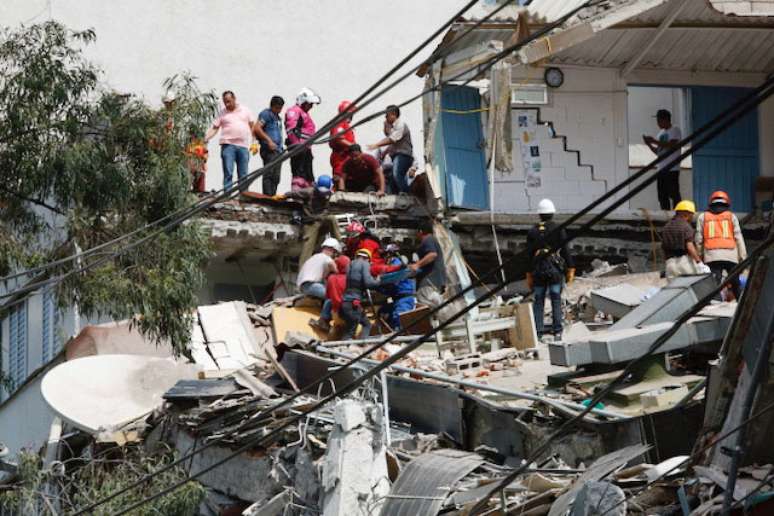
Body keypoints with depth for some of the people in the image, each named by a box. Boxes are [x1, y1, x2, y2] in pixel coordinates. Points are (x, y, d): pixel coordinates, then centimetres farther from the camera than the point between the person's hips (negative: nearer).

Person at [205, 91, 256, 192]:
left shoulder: (245, 110, 12)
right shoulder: (222, 113, 8)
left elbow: (252, 126, 14)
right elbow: (214, 128, 4)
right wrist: (206, 138, -13)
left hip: (243, 146, 2)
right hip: (228, 145, -2)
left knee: (243, 175, 4)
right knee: (228, 173, -8)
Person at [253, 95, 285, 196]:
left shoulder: (277, 117, 24)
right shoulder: (266, 114, -4)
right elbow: (256, 128, -16)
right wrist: (269, 140, -20)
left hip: (278, 150, 9)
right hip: (269, 150, -9)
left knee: (276, 177, 9)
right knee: (269, 174, -15)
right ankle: (267, 197, -20)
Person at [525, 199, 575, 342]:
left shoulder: (532, 231, 5)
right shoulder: (558, 230, -3)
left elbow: (529, 254, 6)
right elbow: (565, 250, -5)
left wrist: (529, 274, 11)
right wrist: (570, 269, 1)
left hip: (538, 271, 2)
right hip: (555, 269, -2)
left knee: (538, 302, 6)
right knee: (556, 300, 1)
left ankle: (538, 331, 1)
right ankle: (557, 332, -2)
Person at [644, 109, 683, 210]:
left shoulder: (675, 130, -2)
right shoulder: (661, 133, 20)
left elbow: (672, 145, -17)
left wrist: (655, 141, -15)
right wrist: (649, 144, 5)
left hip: (672, 169, -8)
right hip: (661, 169, 8)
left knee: (674, 194, -10)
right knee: (662, 196, 4)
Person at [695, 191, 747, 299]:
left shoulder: (702, 217, 14)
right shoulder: (731, 216, 13)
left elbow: (699, 239, 10)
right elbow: (739, 238, 7)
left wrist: (700, 256, 16)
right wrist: (743, 257, 6)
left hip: (711, 256, 0)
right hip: (730, 255, 0)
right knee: (735, 285, 10)